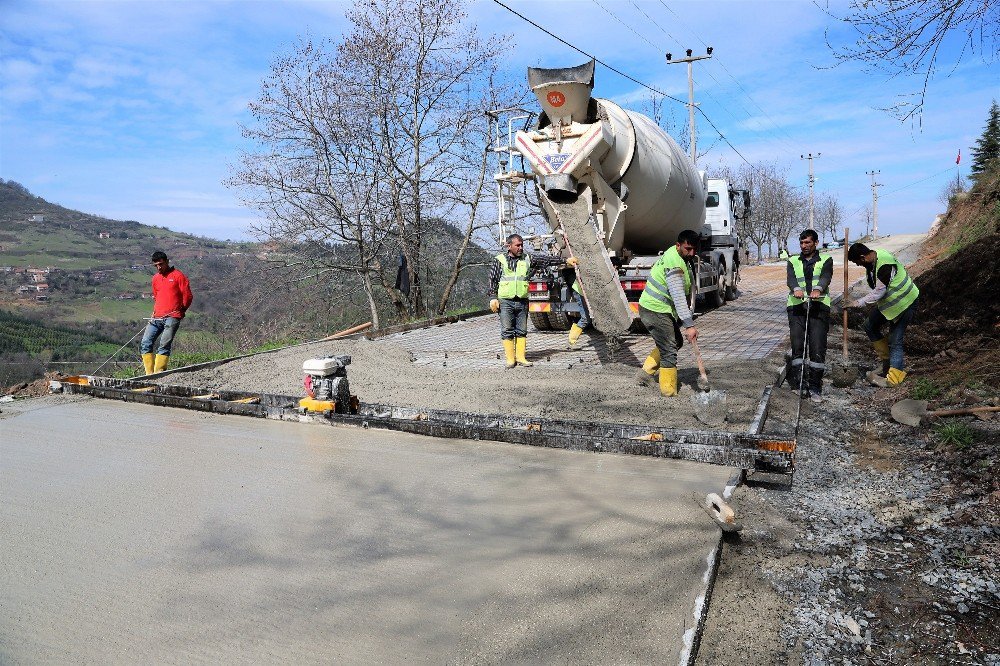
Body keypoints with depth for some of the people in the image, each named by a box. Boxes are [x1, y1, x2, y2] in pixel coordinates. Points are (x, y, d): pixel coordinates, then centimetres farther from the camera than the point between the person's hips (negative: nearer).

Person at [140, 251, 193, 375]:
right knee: (145, 344, -7)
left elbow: (188, 296, 1)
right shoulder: (155, 278, 20)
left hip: (172, 318, -6)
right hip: (157, 318, 6)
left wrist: (180, 311, 7)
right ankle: (149, 373, -7)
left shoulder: (178, 276, 1)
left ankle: (158, 372, -18)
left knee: (164, 345, -17)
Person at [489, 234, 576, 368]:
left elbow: (547, 260, 8)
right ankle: (510, 359, 4)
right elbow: (493, 280, 2)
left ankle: (521, 357, 13)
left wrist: (565, 260, 5)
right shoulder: (499, 260, 1)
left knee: (522, 331, 6)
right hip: (505, 301, -3)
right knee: (507, 331, -2)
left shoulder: (528, 259, 9)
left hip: (522, 301, 3)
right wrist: (493, 298, -4)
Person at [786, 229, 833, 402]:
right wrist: (796, 289, -25)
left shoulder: (826, 260, 15)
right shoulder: (793, 261, 19)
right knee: (797, 345, -9)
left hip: (819, 305, -1)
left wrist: (818, 289, -29)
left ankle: (815, 387, -2)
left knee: (818, 347, -9)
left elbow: (826, 277, -6)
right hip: (797, 305, 1)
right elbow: (791, 278, -1)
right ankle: (799, 383, -3)